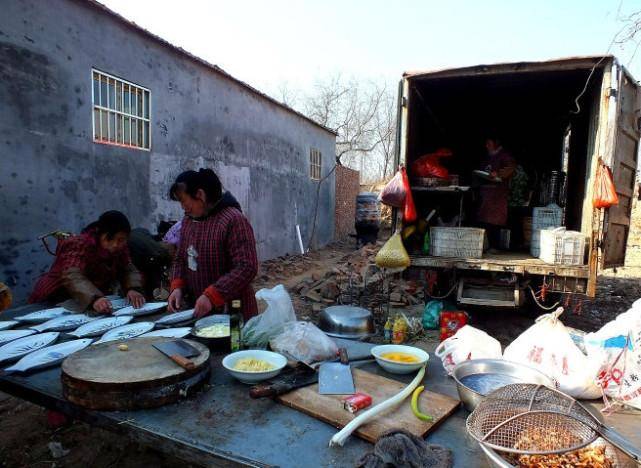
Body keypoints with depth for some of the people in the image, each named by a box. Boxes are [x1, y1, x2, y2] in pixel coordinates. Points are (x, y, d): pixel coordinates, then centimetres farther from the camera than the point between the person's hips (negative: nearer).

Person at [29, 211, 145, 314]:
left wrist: (133, 289, -30)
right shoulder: (80, 245, -23)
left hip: (94, 302, 4)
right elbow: (73, 277, -35)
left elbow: (128, 270, -8)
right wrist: (94, 299, -52)